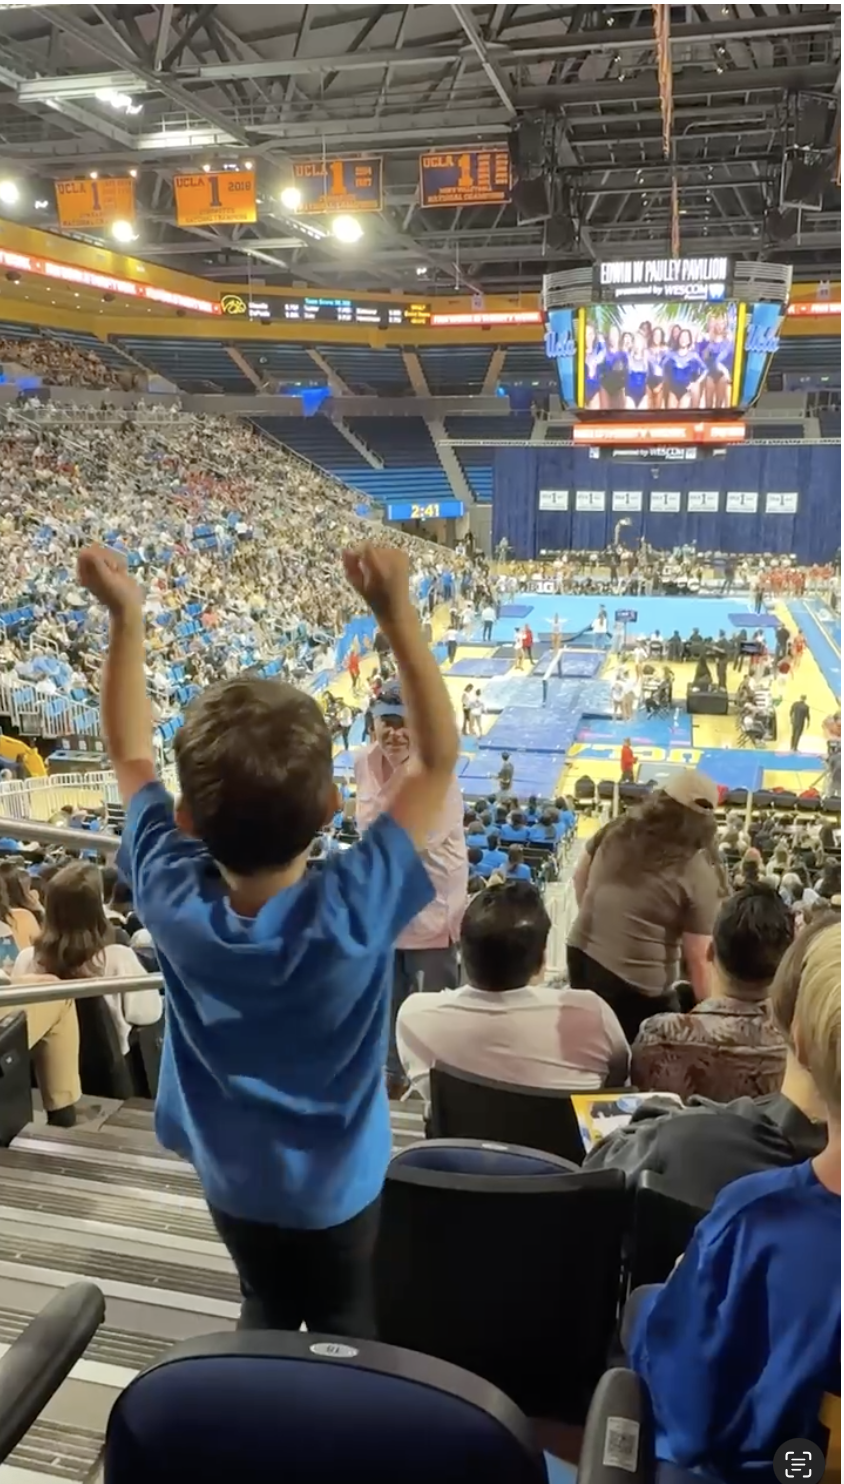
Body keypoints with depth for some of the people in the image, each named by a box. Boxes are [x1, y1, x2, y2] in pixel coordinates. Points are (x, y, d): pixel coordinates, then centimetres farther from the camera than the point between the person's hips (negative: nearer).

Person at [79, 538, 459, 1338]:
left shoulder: (175, 903, -30)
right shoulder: (355, 909, -37)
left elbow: (130, 755, -14)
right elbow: (437, 758, -28)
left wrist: (125, 617, -16)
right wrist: (397, 613, -33)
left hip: (232, 1179, 3)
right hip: (336, 1185, -2)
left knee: (266, 1315, 28)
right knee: (343, 1327, 24)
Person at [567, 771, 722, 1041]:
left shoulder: (618, 829, 1)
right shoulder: (698, 874, -15)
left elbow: (580, 875, 18)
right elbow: (698, 957, -14)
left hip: (581, 955, 6)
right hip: (637, 982, -6)